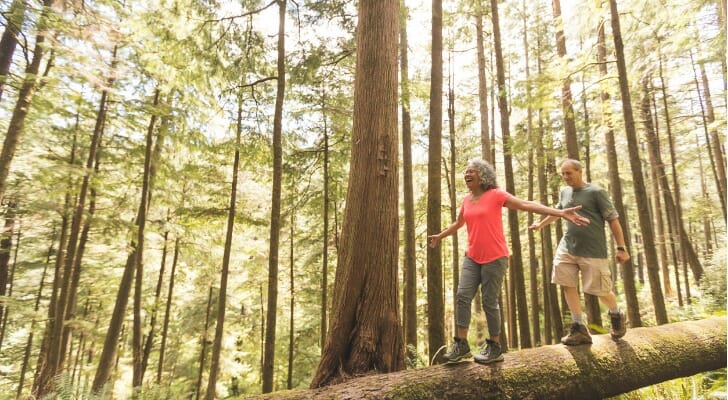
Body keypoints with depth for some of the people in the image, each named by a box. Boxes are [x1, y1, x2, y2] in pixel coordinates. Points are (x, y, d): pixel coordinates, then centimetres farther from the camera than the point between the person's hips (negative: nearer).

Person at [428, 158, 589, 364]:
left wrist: (561, 213, -22)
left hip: (494, 258, -5)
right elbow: (458, 223, 29)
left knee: (489, 302, -1)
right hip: (472, 258, 6)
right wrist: (440, 236, 42)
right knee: (462, 296, -5)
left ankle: (494, 347, 17)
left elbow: (527, 204, -13)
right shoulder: (466, 201, 11)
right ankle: (461, 345, 4)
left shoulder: (496, 195, -7)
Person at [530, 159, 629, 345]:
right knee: (568, 285, -2)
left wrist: (621, 248, -10)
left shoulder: (596, 192, -7)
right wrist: (541, 224, 35)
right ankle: (579, 329, 9)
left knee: (600, 290, 2)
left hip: (593, 250, -5)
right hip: (567, 247, 5)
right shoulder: (565, 191, 10)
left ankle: (616, 315, 34)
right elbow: (558, 210, 29)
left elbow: (613, 219, -7)